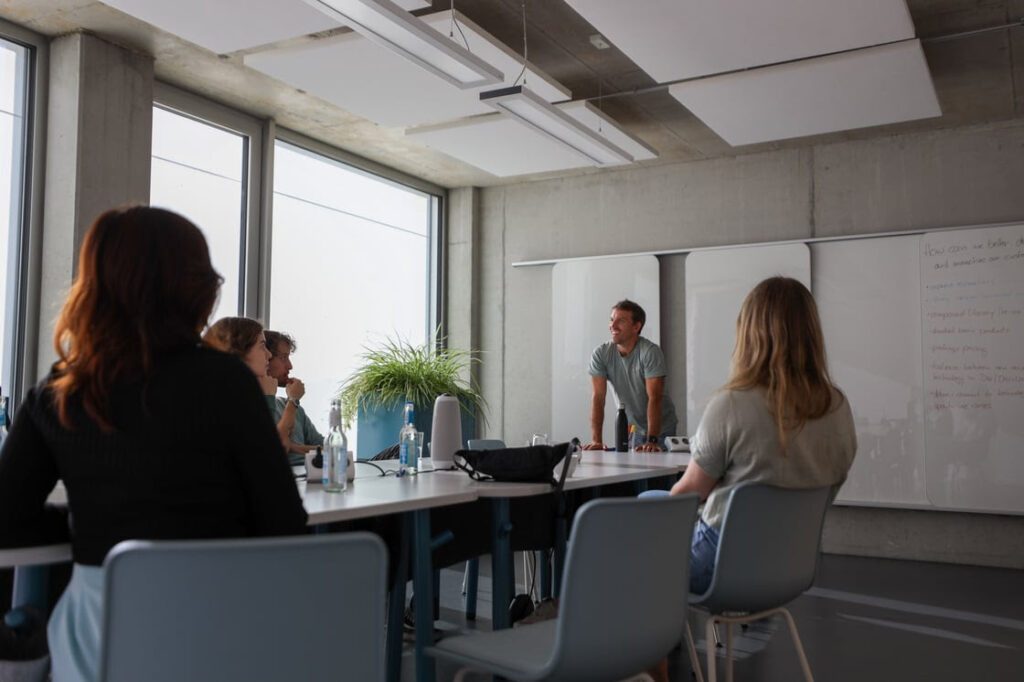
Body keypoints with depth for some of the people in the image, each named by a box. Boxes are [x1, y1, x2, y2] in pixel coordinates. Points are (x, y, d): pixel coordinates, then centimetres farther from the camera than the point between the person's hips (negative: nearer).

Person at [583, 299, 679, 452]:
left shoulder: (651, 352, -21)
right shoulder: (600, 354, -11)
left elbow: (654, 398, -26)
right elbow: (598, 398, -16)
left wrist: (652, 440, -34)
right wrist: (596, 440, -25)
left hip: (660, 428, -2)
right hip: (629, 428, 3)